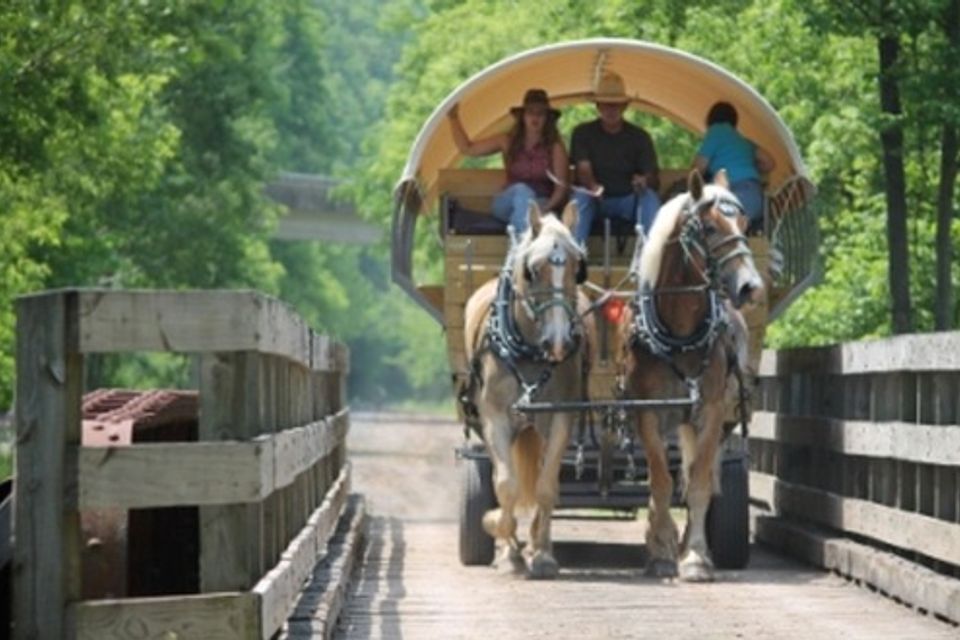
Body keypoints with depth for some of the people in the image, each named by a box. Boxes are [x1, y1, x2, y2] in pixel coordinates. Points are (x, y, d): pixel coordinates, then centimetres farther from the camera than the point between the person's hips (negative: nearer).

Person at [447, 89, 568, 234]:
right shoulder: (507, 142, 10)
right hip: (508, 204, 1)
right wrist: (454, 119, 8)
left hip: (541, 205, -1)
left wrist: (548, 207, -22)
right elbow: (467, 149, 15)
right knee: (521, 190, -36)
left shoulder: (555, 147, 2)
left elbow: (561, 187, -3)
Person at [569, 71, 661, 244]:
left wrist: (644, 181, -29)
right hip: (595, 200, -1)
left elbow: (654, 179, -2)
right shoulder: (583, 133, 5)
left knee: (649, 197, -30)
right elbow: (583, 170, -10)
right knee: (579, 196, -33)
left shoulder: (639, 137, 7)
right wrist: (593, 186, -35)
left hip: (629, 201, 1)